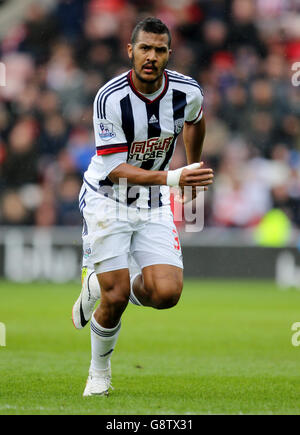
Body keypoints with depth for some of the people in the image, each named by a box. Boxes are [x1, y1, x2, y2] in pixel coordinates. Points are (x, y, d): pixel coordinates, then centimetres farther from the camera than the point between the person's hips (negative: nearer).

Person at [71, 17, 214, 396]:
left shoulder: (187, 92, -11)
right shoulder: (110, 98, -23)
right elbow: (115, 168, -25)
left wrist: (194, 173, 24)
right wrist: (172, 177, -38)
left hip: (154, 207, 4)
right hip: (107, 199, -4)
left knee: (167, 293, -14)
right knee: (116, 298, -11)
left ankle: (100, 284, 16)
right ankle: (99, 373, 17)